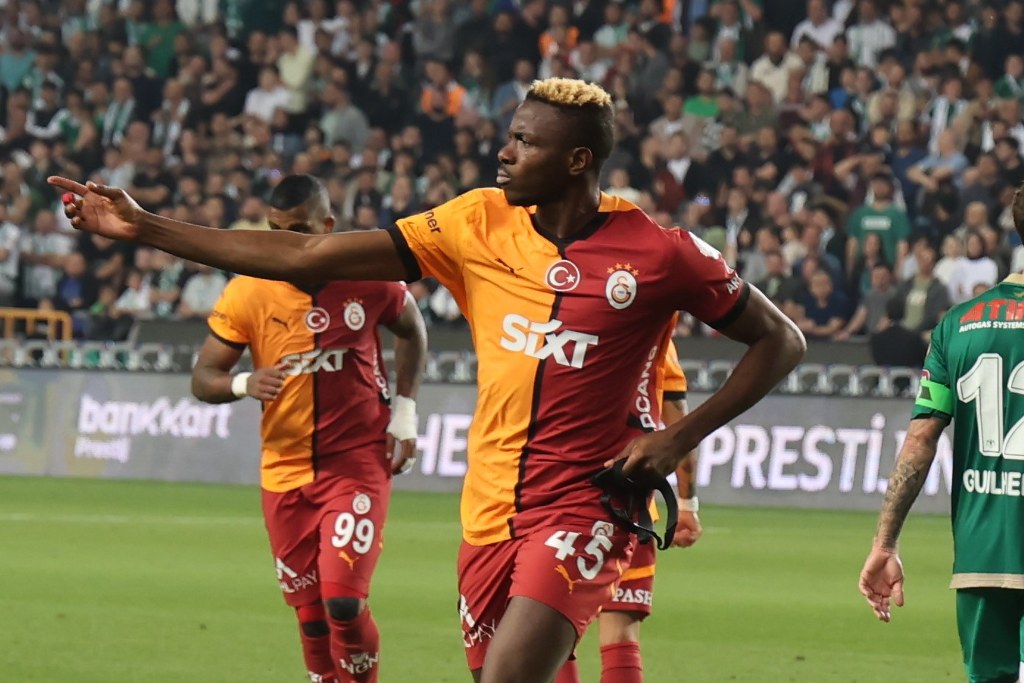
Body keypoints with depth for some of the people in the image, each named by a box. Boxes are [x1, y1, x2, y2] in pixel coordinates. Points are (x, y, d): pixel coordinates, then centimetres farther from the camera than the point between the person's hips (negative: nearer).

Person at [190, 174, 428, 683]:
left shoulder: (368, 280, -6)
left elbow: (411, 331, 15)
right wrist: (244, 384, -25)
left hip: (358, 461, -2)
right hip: (286, 472, 2)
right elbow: (202, 377, -3)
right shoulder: (248, 292, -7)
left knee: (344, 600, -16)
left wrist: (403, 410, 4)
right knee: (311, 615, 7)